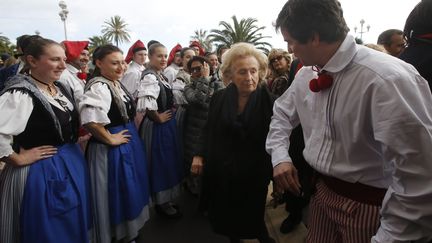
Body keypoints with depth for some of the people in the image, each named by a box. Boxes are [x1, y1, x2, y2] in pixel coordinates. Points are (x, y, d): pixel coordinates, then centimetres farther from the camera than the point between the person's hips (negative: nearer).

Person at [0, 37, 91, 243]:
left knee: (73, 226, 23)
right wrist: (18, 159, -19)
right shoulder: (20, 94, -22)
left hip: (72, 163, 8)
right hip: (40, 171, -8)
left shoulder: (61, 88, 5)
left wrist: (78, 137, 10)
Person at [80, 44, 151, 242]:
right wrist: (110, 139, -24)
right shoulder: (98, 87, -21)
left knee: (129, 191, 22)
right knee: (116, 194, 7)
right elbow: (90, 119, -38)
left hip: (129, 143, 10)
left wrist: (131, 133, 12)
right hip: (112, 150, -9)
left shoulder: (117, 84, 8)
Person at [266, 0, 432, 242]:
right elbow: (283, 113, 13)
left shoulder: (388, 79, -27)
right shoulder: (306, 74, -3)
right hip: (322, 191, 6)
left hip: (369, 205, -6)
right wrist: (280, 157, -2)